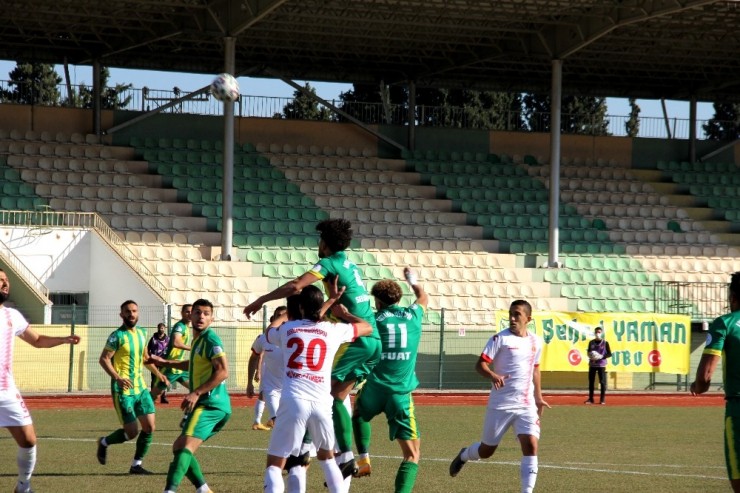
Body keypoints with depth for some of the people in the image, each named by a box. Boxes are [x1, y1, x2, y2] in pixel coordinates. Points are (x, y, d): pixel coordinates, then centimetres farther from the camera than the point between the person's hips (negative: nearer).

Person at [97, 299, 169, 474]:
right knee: (132, 432, -7)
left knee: (149, 427, -1)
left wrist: (157, 373, 20)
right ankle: (104, 442, 21)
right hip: (123, 390, -7)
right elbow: (103, 359, -15)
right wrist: (117, 378, -28)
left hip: (140, 387, 7)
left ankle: (136, 465, 11)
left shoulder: (142, 333, 10)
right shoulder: (117, 336, -12)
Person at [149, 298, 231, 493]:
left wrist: (197, 393, -23)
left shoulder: (210, 339, -9)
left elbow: (223, 371, -20)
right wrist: (165, 362, 43)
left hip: (211, 403, -10)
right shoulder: (197, 339, 19)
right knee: (179, 447, 17)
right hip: (207, 404, 10)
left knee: (186, 446, -25)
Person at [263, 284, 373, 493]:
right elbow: (367, 327, 27)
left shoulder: (286, 329, 12)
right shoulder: (333, 330, 10)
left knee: (274, 464, 3)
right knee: (327, 457, 27)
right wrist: (344, 313, 41)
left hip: (292, 402, -1)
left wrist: (330, 301, 43)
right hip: (321, 403, 1)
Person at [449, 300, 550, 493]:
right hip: (500, 404, -3)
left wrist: (538, 397, 24)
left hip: (527, 405, 3)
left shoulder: (536, 342, 7)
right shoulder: (500, 338, -9)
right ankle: (464, 455, 44)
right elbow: (480, 364, -14)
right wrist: (493, 376, -34)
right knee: (487, 450, 10)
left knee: (531, 446, -16)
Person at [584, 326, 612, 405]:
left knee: (602, 382, -4)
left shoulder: (605, 343, -1)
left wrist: (601, 356, -16)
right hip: (592, 364, 3)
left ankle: (602, 399, 1)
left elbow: (609, 354, -1)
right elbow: (588, 352, 16)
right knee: (591, 381, 4)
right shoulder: (591, 342, 7)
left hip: (601, 365, -3)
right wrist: (590, 356, -7)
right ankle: (590, 399, 12)